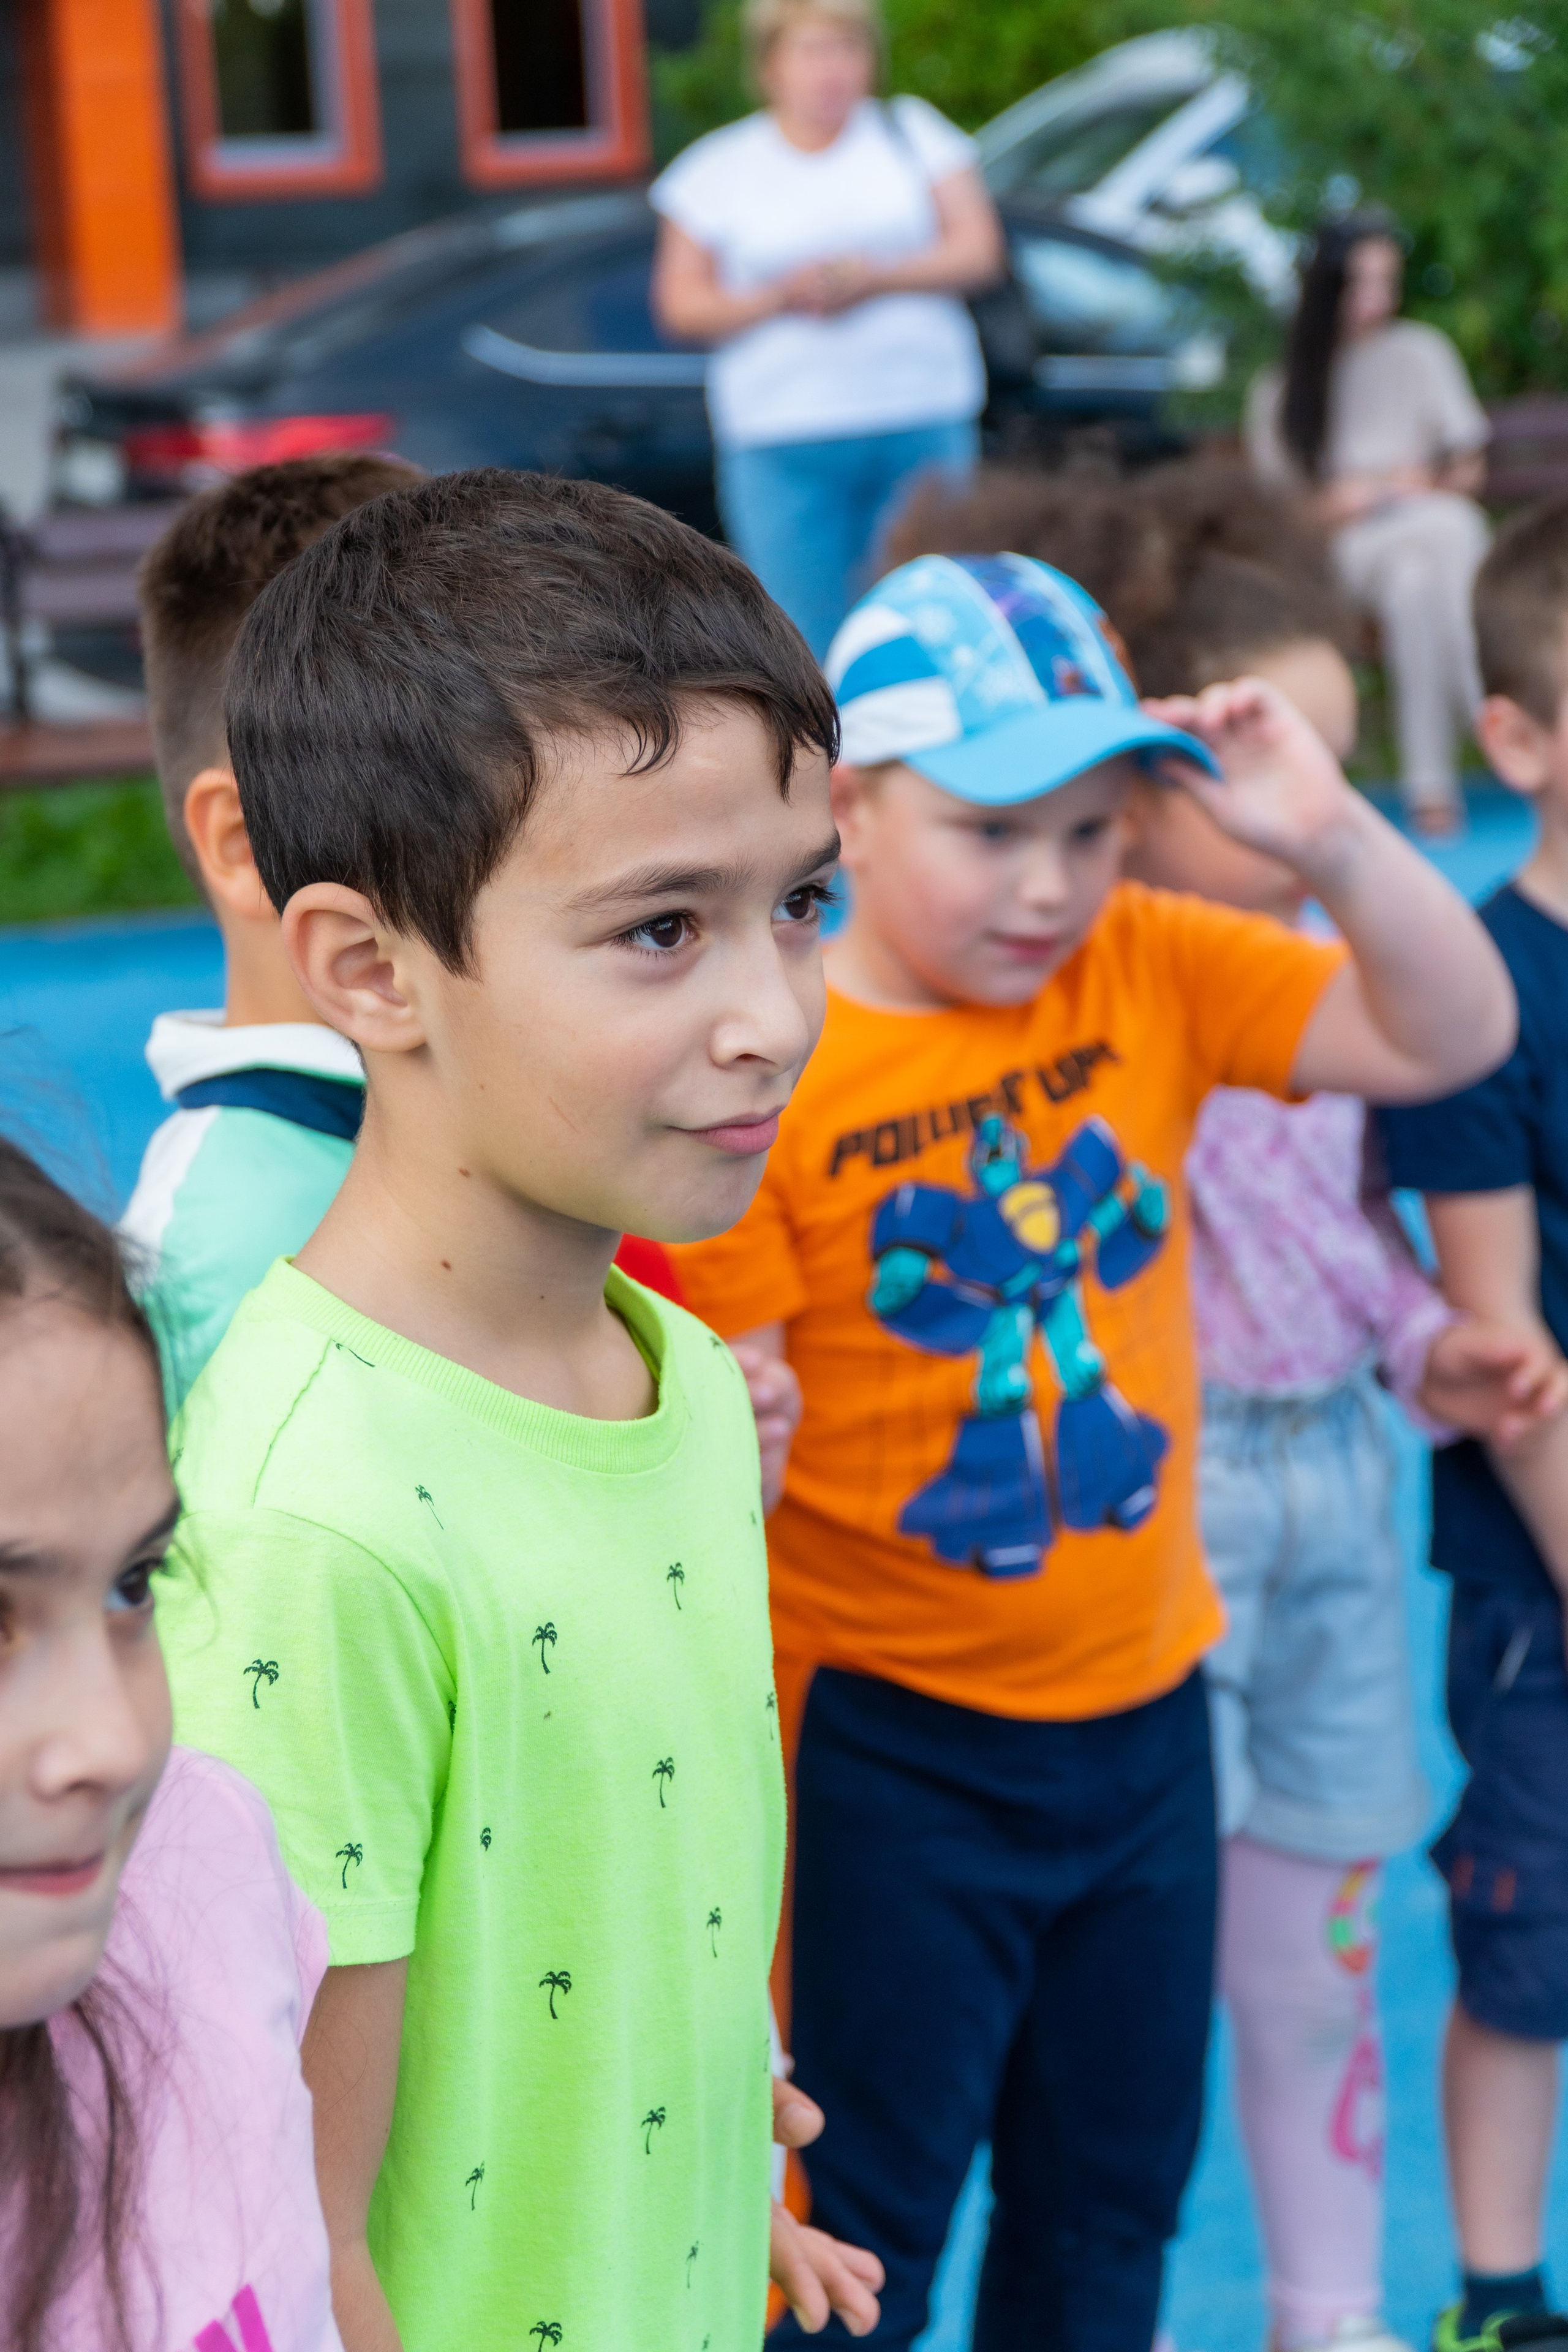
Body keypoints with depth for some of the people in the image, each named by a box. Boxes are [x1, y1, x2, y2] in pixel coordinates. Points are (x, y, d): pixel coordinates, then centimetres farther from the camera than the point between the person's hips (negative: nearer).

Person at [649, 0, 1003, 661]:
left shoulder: (913, 130, 11)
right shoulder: (718, 167, 8)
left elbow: (978, 252, 4)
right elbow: (681, 305, 6)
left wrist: (877, 277, -12)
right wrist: (777, 297, -12)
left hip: (924, 428, 1)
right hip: (781, 441, -1)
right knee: (806, 650, -7)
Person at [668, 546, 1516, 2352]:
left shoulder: (1153, 972, -4)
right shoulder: (775, 1072, -17)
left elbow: (1454, 1036, -6)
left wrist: (1332, 836, -21)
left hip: (1142, 1703, 5)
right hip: (892, 1741, -5)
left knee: (1116, 2191, 22)